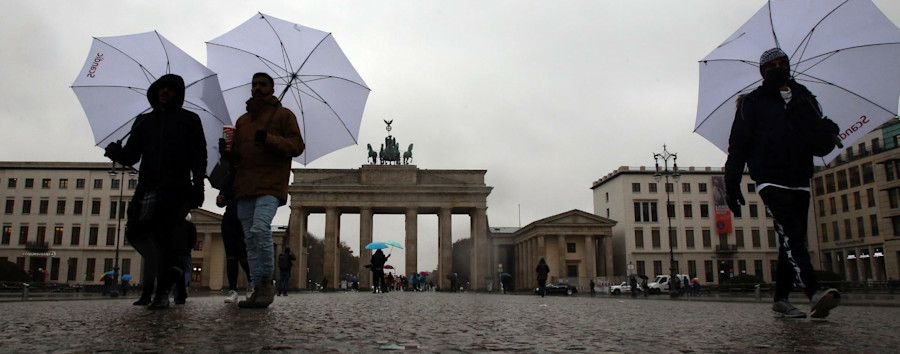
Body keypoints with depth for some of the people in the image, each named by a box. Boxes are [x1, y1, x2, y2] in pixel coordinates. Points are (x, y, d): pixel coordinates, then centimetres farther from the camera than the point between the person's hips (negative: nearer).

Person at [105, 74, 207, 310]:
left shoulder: (189, 120, 9)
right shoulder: (144, 122, 21)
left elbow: (199, 157, 1)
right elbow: (132, 155, 15)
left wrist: (198, 186, -11)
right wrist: (118, 153, -9)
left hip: (176, 190, -5)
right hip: (147, 190, 5)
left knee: (164, 236, -11)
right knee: (134, 232, -3)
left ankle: (162, 292, -6)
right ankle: (169, 269, 16)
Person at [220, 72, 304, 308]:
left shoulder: (283, 115, 8)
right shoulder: (242, 120, 25)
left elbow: (297, 146, -2)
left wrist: (269, 139, -16)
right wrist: (227, 152, 4)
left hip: (270, 185, -6)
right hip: (245, 187, 6)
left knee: (260, 229, -25)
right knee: (250, 239, 3)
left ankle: (267, 281, -11)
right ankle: (258, 289, 7)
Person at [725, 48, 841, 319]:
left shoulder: (804, 98, 17)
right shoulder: (752, 103, 6)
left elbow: (821, 145, 16)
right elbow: (737, 146, 1)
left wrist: (828, 134, -9)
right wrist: (731, 186, -7)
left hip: (800, 182, 5)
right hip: (771, 181, -5)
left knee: (791, 242, 6)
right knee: (792, 236, -20)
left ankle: (781, 299, 14)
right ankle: (814, 295, -30)